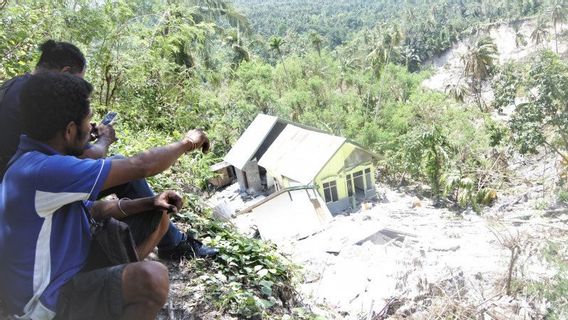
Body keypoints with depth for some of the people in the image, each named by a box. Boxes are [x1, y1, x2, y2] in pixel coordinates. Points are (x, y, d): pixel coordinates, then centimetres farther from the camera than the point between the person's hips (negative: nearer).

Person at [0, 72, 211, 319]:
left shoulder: (39, 162, 1)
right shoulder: (42, 170, -30)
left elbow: (94, 209, 8)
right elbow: (140, 166, -27)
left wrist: (150, 203, -7)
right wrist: (186, 143, -9)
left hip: (68, 268, 9)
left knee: (158, 218, 8)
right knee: (152, 277, -33)